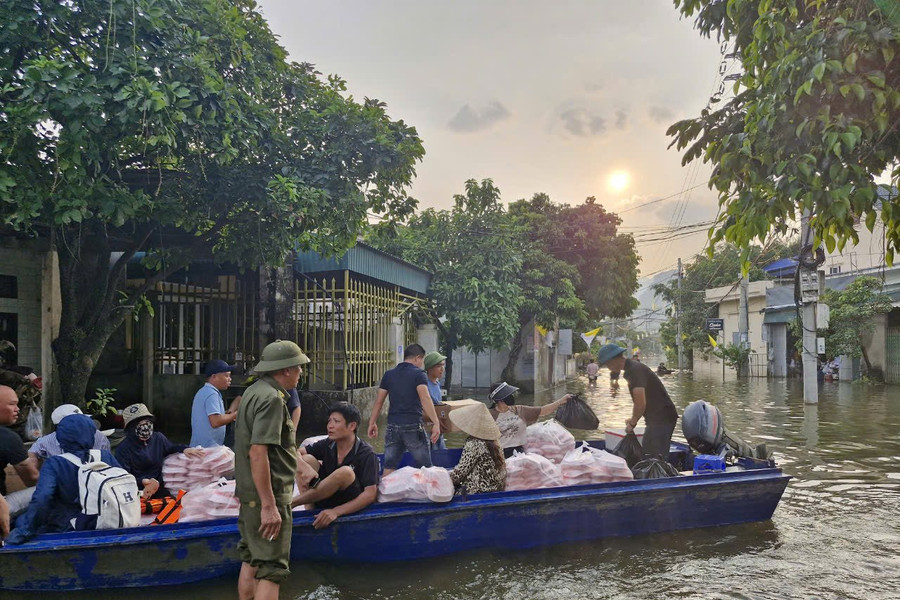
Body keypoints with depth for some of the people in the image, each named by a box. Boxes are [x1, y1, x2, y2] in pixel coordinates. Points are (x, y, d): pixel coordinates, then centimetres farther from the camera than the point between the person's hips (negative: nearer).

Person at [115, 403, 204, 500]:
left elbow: (171, 448, 27)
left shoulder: (159, 438, 6)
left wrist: (184, 449, 6)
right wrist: (142, 481, -29)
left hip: (158, 487, 4)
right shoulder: (123, 449, -8)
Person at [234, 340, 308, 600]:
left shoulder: (254, 391, 12)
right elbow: (258, 453, -26)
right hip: (268, 495, -10)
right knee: (272, 568, -5)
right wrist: (269, 506, -26)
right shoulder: (272, 398, -19)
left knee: (251, 562, 17)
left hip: (249, 492, 10)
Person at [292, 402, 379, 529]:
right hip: (326, 499, 5)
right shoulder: (327, 445, -3)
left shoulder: (366, 454, -18)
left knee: (345, 472, -34)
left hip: (352, 507, -5)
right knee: (307, 459, -10)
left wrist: (335, 511, -34)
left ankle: (290, 503, -18)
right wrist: (305, 468, -27)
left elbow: (370, 494, -25)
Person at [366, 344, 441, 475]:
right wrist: (436, 423, -24)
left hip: (392, 426, 5)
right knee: (424, 468, 6)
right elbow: (425, 398, -18)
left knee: (389, 467, 9)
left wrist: (372, 423, 19)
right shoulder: (419, 374, -4)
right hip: (413, 426, -4)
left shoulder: (389, 375, 11)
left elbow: (379, 401, 11)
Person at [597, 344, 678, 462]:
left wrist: (632, 423, -9)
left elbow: (641, 403, -22)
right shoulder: (630, 369, 15)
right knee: (647, 455, 13)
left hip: (662, 418, -10)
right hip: (656, 418, 10)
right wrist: (633, 420, 14)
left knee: (656, 458, -11)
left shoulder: (635, 370, -18)